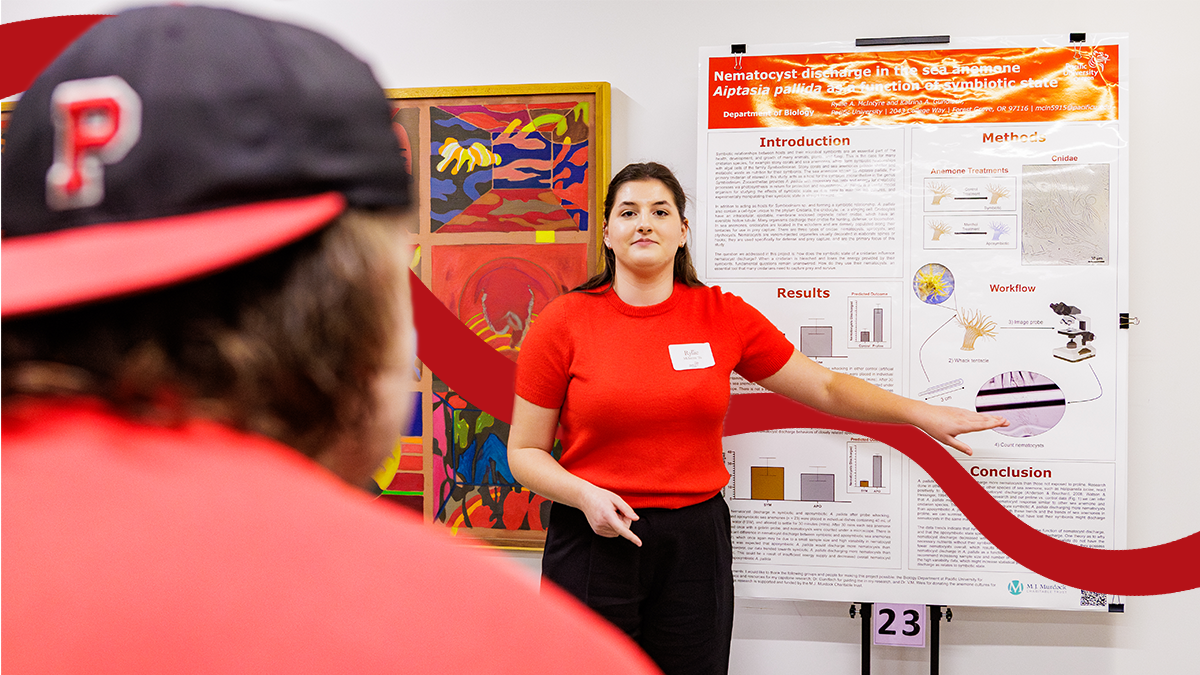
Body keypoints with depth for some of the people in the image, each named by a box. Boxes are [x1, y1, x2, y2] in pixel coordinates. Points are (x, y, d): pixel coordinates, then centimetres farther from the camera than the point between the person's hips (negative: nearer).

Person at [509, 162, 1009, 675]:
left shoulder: (723, 316, 3)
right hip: (596, 539, -1)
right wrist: (585, 496, -17)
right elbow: (525, 452, -1)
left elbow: (825, 387, 11)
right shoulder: (563, 323, -3)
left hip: (696, 541, 2)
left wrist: (920, 414, 8)